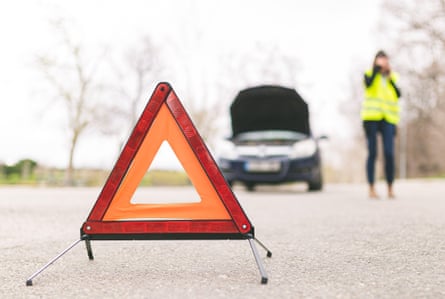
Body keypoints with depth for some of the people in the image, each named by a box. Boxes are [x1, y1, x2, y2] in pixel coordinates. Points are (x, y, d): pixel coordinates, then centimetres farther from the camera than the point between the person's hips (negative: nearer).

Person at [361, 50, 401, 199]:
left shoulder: (393, 77, 18)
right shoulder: (369, 74, 11)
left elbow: (398, 94, 2)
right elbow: (369, 84, -13)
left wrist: (390, 78, -5)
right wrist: (377, 68, -11)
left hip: (388, 119, 2)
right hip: (371, 118, -2)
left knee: (389, 153, -8)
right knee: (372, 153, -3)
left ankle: (390, 188, 0)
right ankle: (371, 188, 0)